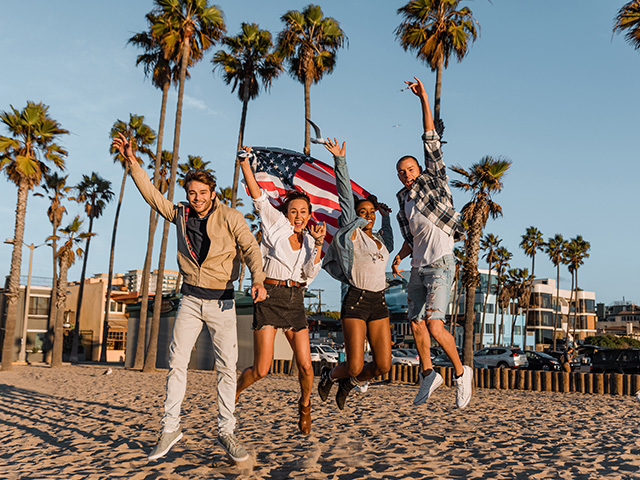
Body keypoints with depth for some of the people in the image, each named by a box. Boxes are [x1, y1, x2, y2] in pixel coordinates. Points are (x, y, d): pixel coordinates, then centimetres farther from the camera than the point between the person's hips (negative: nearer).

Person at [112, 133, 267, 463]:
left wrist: (257, 279, -32)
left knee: (227, 366, -4)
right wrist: (132, 162, 3)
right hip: (190, 299, 3)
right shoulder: (181, 215, 6)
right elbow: (152, 195, 10)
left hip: (222, 300, -3)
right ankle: (171, 427, 8)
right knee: (176, 361, -2)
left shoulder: (230, 217, -7)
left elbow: (250, 248, -15)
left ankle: (226, 432, 5)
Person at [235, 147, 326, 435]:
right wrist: (245, 163, -17)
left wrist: (318, 244, -11)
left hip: (295, 300, 4)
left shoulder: (309, 240, 12)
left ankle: (305, 405, 30)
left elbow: (310, 274, -1)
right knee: (261, 370, -7)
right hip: (270, 296, -4)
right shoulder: (276, 224, 2)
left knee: (305, 365, -1)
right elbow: (258, 196, -9)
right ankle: (235, 391, 25)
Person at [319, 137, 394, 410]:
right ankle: (330, 375, 27)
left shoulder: (381, 241, 17)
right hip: (356, 301, -6)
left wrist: (385, 215, 34)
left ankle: (350, 383, 29)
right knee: (355, 367, -8)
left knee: (383, 366, 0)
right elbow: (345, 196, -5)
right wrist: (340, 160, -8)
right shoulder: (351, 233, 1)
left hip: (379, 304, 6)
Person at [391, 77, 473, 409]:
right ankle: (428, 374, 29)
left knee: (434, 325, -17)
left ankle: (461, 372, 4)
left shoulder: (433, 180, 2)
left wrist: (424, 98, -10)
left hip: (440, 265, -7)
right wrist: (399, 257, 4)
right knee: (416, 323, 10)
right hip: (418, 268, 7)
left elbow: (431, 139, -6)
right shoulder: (403, 201, 17)